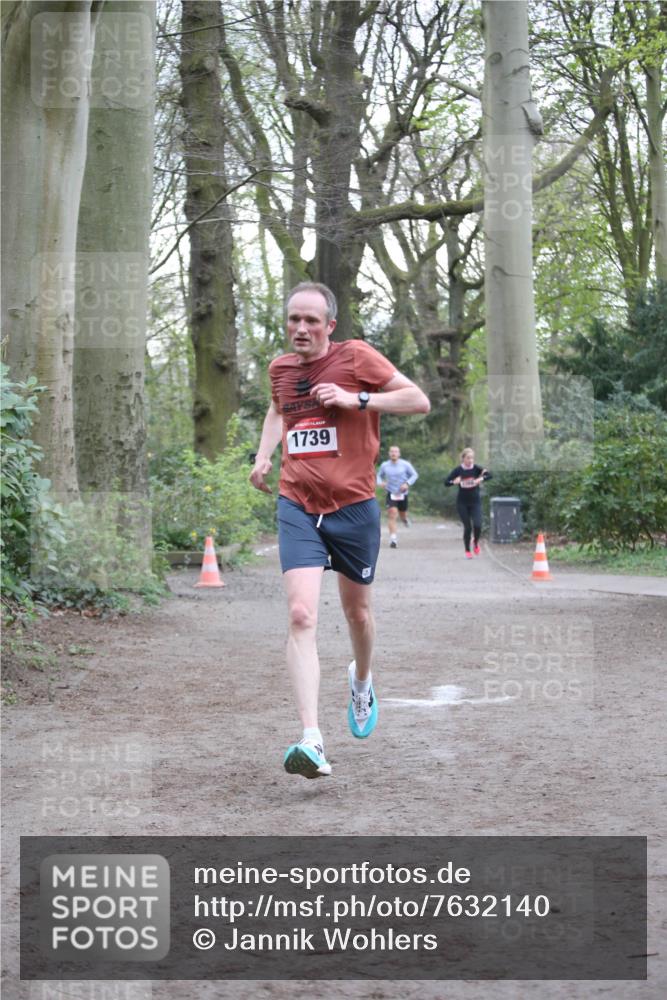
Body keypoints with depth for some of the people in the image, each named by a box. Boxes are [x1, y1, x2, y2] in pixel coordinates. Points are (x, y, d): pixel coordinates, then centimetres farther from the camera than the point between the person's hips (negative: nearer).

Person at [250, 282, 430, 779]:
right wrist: (264, 455, 14)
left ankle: (362, 680, 51)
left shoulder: (356, 356, -6)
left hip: (354, 506, -2)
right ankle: (312, 741, -23)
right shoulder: (280, 367, 8)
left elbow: (420, 401, -7)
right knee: (301, 615, -16)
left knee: (358, 611, 16)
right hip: (297, 507, 2)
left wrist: (356, 399, -18)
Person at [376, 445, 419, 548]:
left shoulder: (405, 464, -6)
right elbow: (379, 475, 15)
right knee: (392, 514, -19)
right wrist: (380, 482, -8)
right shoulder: (384, 465, -1)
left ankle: (405, 518, 56)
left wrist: (407, 483, -15)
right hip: (391, 493, -1)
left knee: (402, 515, 15)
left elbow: (415, 475, 1)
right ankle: (393, 538, -20)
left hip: (402, 494, 1)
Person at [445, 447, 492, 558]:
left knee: (477, 525, -15)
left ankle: (476, 542, 19)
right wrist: (454, 482, -28)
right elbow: (446, 482, -8)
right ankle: (467, 550, 21)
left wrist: (481, 479, -36)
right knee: (467, 527, 0)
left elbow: (489, 475, -19)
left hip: (475, 502, 0)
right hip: (462, 503, 0)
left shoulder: (476, 468, -6)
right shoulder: (458, 470, -6)